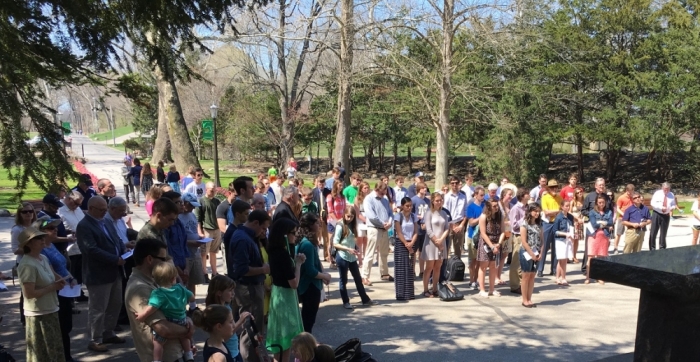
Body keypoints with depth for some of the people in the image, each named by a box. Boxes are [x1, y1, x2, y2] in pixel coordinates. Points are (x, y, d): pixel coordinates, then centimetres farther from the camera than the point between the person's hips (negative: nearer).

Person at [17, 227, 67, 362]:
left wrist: (59, 281, 1)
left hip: (50, 311, 9)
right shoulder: (27, 265, -22)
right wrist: (52, 287, -16)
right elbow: (29, 294, -26)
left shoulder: (43, 258, 5)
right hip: (38, 315, -9)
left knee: (54, 349, 21)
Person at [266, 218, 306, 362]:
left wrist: (295, 261, -1)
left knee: (282, 335, 20)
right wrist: (298, 263, -11)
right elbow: (294, 283, -21)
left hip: (280, 293, 10)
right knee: (285, 335, 2)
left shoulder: (276, 251, 4)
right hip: (285, 296, -9)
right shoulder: (283, 254, -23)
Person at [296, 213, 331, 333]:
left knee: (307, 318, 22)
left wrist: (323, 274, -3)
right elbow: (310, 271, -26)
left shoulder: (306, 241, 6)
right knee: (308, 319, 5)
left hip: (309, 286, 10)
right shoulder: (307, 244, -25)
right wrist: (325, 276, -10)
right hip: (310, 287, -10)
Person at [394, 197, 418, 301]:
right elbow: (399, 233, -11)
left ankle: (410, 293, 13)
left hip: (411, 244, 4)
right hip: (401, 244, -4)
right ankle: (401, 294, 2)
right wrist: (406, 244, -14)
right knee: (401, 269, -3)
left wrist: (411, 244, -12)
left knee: (411, 269, 5)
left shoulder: (414, 216, 7)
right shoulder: (398, 216, -6)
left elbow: (416, 232, 3)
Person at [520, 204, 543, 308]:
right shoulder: (525, 224, -10)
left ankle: (529, 299, 14)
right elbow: (524, 242, -14)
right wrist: (532, 254, -14)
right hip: (526, 252, -5)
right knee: (526, 276, 0)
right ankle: (525, 300, 7)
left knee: (532, 276, 8)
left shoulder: (539, 224, 8)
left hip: (536, 253, 5)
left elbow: (542, 240, 8)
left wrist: (540, 253, -3)